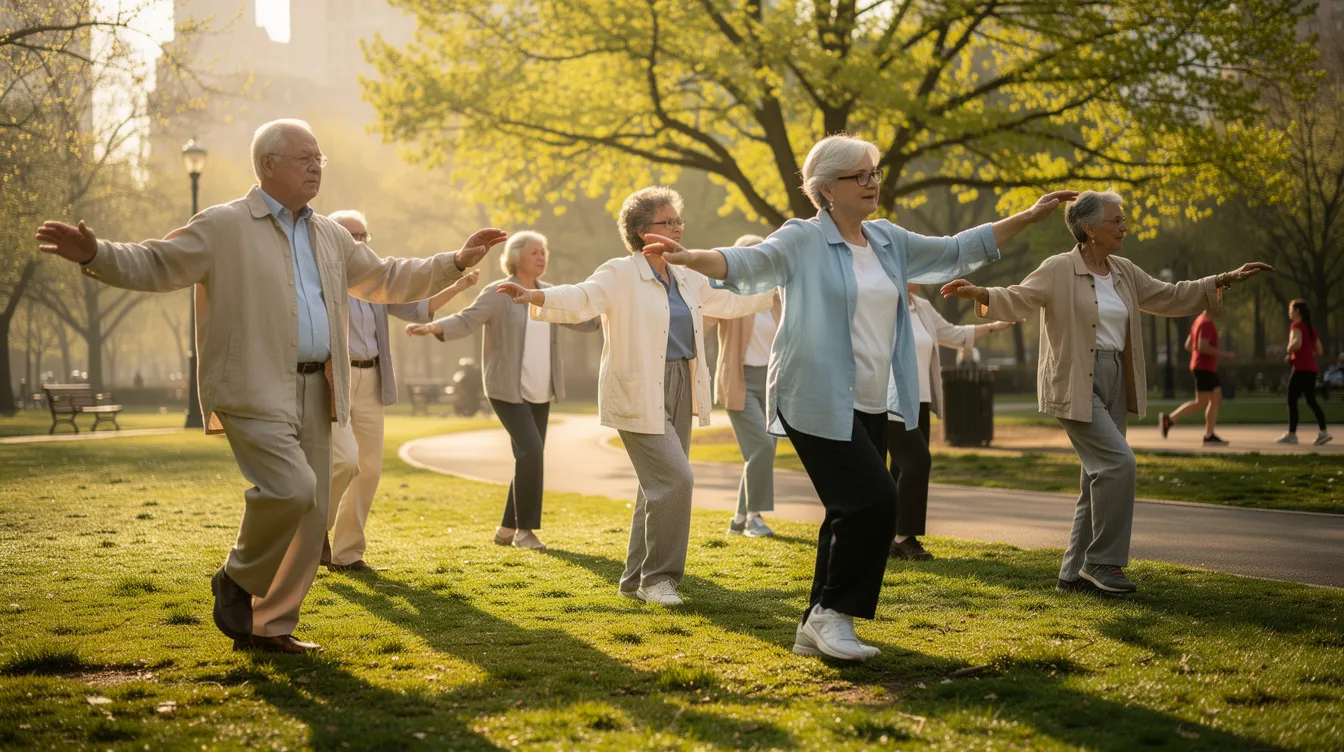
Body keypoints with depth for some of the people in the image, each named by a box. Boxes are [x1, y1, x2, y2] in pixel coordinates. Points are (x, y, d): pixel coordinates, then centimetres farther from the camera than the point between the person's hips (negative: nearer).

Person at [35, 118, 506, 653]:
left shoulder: (329, 236, 17)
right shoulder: (222, 227, -3)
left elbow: (384, 280, 27)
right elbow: (154, 265, -7)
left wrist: (457, 262, 23)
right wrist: (95, 254, -25)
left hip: (313, 389, 7)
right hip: (253, 391, -7)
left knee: (312, 509, 5)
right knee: (290, 488, -23)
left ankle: (270, 625, 17)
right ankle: (238, 580, 3)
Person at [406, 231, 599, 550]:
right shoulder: (498, 294, -7)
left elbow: (580, 319, 15)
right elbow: (465, 321, -15)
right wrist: (431, 327, -31)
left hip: (540, 393, 7)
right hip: (508, 391, -7)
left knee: (530, 458, 7)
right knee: (531, 450, -20)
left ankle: (507, 530, 19)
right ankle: (525, 529, -9)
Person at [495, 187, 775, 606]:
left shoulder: (686, 281, 15)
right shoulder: (620, 276, -9)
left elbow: (728, 303, 30)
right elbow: (581, 299, -25)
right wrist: (534, 296, -43)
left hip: (679, 388, 8)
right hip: (638, 395, -8)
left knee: (661, 485, 10)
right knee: (674, 478, -16)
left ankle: (637, 580, 21)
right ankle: (658, 576, -2)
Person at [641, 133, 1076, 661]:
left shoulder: (889, 241, 12)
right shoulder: (802, 240, -8)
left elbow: (957, 251, 21)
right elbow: (746, 264, -22)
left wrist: (1028, 217, 19)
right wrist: (689, 257, -41)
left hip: (871, 407, 8)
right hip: (817, 404, -8)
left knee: (852, 514, 9)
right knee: (874, 500, -17)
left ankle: (817, 627, 19)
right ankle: (833, 613, -2)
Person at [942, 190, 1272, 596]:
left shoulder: (1124, 272, 12)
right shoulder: (1058, 270, -8)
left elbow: (1170, 297, 20)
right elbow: (1018, 300, -17)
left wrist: (1226, 280, 18)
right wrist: (980, 294, -37)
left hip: (1114, 381, 8)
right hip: (1075, 385, -8)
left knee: (1101, 477, 8)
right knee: (1118, 461, -19)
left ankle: (1075, 572, 16)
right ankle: (1102, 562, -8)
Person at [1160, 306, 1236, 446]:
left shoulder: (1199, 321, 16)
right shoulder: (1206, 323, -15)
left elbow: (1188, 345, 19)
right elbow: (1202, 346, -25)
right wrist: (1224, 354, -20)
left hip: (1209, 369, 10)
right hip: (1204, 368, -10)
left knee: (1217, 400, 7)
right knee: (1201, 403, -9)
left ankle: (1209, 436, 6)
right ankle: (1169, 420, -7)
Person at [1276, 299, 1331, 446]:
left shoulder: (1296, 326, -9)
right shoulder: (1311, 328, 16)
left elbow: (1296, 343, -27)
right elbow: (1319, 351, 18)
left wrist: (1288, 354, -11)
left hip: (1300, 368, -8)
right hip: (1311, 369, 8)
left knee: (1292, 401, 0)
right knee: (1311, 401, 9)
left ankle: (1291, 434, 2)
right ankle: (1323, 432, -2)